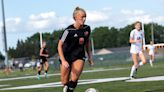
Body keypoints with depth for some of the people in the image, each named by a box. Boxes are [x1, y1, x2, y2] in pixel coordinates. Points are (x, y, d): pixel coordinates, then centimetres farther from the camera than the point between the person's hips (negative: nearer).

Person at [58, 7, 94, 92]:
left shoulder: (87, 28, -7)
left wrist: (89, 56, 14)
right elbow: (60, 45, -16)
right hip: (66, 56, -2)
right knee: (65, 82, 5)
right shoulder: (69, 30, -21)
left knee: (74, 79, -19)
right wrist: (63, 61, -24)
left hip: (79, 56, 2)